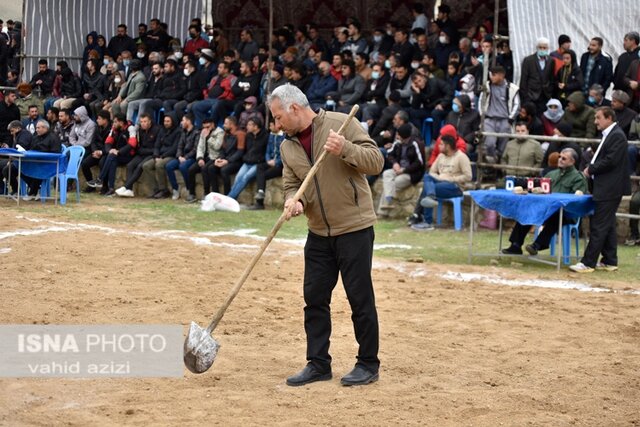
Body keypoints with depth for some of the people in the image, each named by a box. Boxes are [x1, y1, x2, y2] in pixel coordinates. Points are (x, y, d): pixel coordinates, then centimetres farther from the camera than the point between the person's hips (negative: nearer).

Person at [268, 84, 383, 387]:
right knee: (314, 298, 8)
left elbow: (376, 162, -13)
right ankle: (318, 364, 18)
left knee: (360, 298, -1)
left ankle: (368, 364, 11)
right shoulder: (288, 146, 8)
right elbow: (292, 185, 8)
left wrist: (345, 149, -29)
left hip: (354, 228, -6)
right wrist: (293, 201, -14)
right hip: (318, 233, 6)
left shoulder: (341, 124, -10)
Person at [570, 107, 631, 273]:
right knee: (607, 225, 13)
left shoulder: (617, 136, -14)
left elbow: (611, 160, -22)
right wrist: (591, 168, 2)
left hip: (609, 190, -10)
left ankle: (588, 263, -8)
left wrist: (591, 169, -12)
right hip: (605, 188, 10)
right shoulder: (609, 135, 17)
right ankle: (609, 261, 18)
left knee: (598, 226, -9)